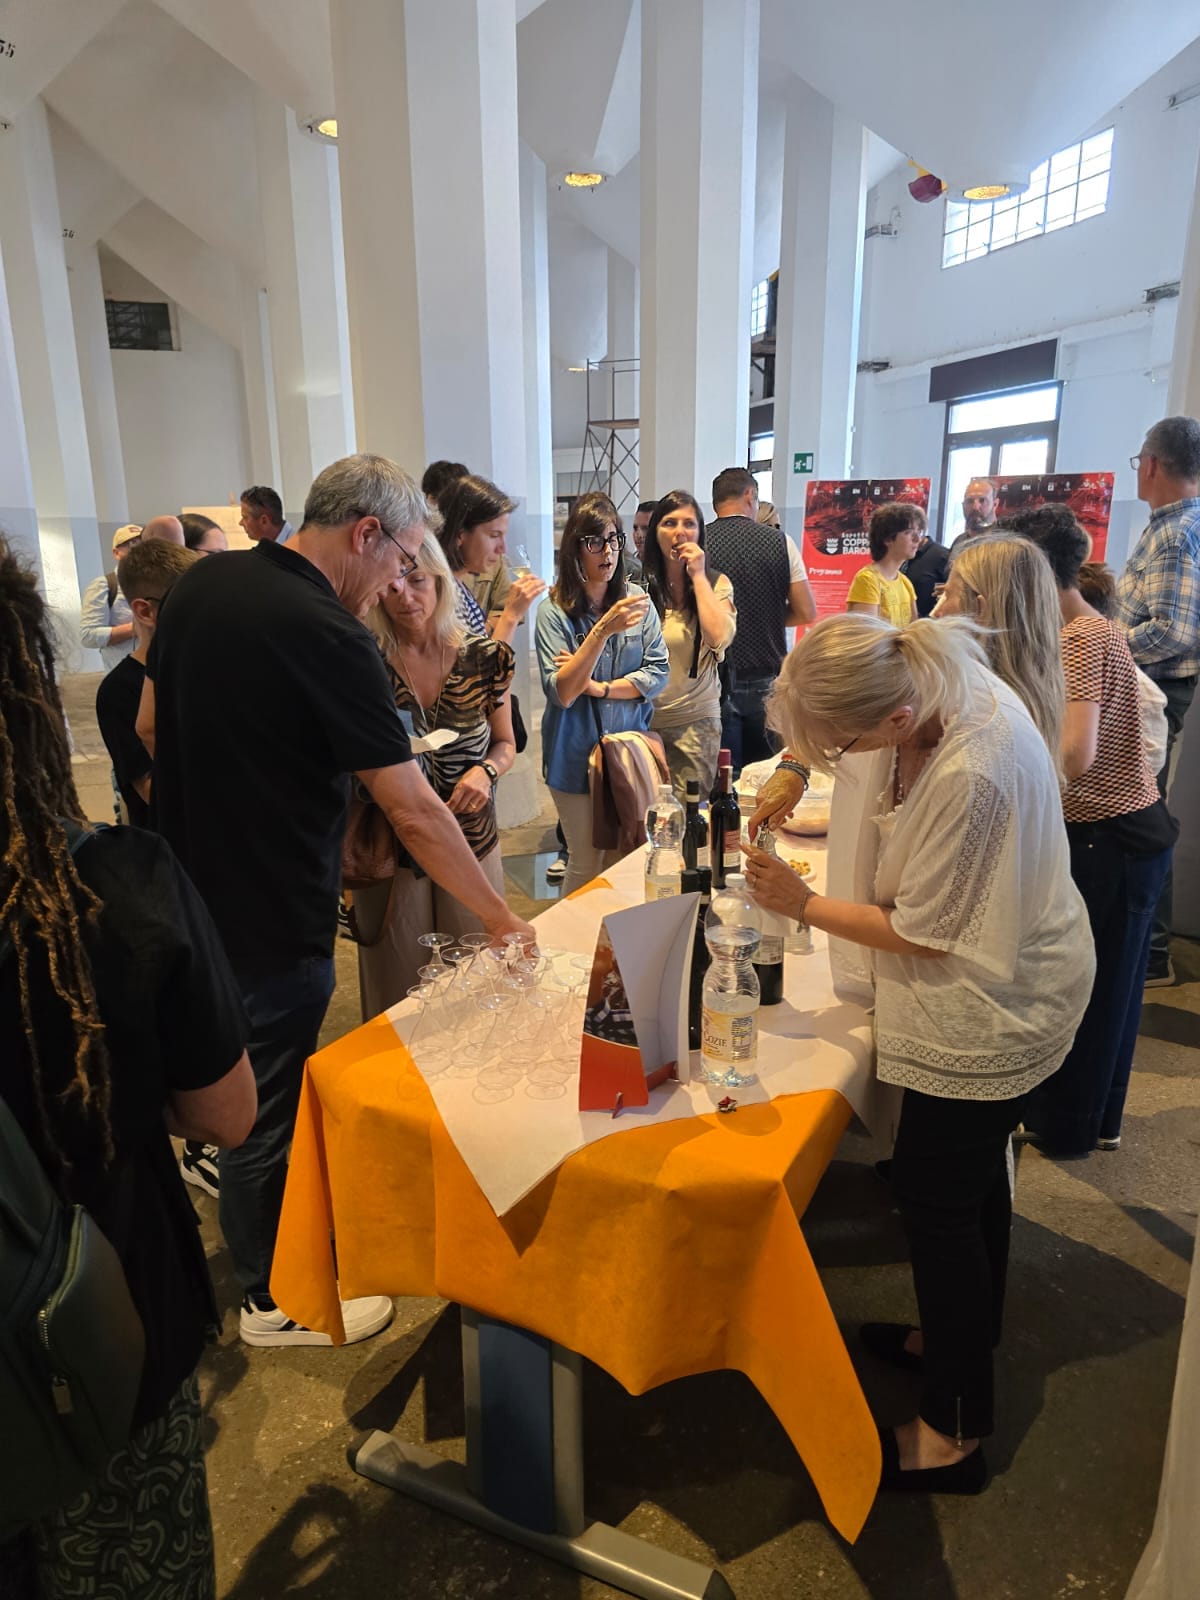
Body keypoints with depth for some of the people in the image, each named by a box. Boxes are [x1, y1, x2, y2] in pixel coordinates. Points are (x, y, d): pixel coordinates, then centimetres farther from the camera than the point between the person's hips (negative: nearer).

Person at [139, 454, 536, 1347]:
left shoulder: (201, 585, 1)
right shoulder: (329, 637, -24)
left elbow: (151, 724, 11)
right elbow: (415, 812, -24)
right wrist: (501, 919, -14)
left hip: (191, 892, 9)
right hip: (271, 920, -8)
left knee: (234, 1088, 26)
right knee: (272, 1111, 10)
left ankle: (261, 1231, 50)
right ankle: (276, 1300, 32)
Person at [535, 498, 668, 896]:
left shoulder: (636, 598, -1)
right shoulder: (555, 611, -11)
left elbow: (658, 673, -3)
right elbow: (562, 694, -19)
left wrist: (600, 687, -15)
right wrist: (602, 631, -27)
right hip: (578, 755, -3)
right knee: (587, 867, 7)